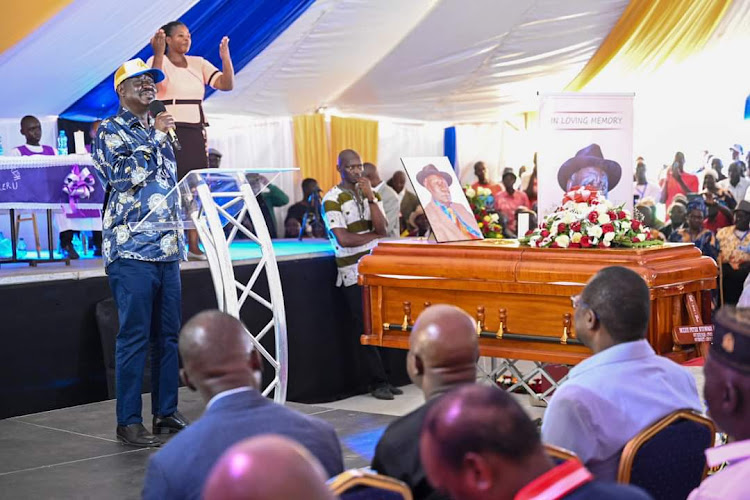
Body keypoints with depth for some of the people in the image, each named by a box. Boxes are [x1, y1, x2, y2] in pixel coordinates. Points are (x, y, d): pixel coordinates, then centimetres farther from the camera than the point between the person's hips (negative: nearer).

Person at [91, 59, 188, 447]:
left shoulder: (158, 131, 20)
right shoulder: (109, 131, -1)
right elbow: (124, 175, -16)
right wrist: (154, 136, -9)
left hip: (167, 249, 7)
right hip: (131, 250, -7)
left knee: (168, 336, 8)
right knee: (134, 337, -7)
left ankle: (166, 413, 16)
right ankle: (129, 422, 0)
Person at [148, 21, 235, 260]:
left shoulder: (198, 63, 13)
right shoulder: (159, 61, -1)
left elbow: (227, 84, 4)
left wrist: (225, 57, -9)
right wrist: (158, 53, -31)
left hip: (195, 133, 5)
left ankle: (194, 245, 5)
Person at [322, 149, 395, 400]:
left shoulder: (371, 194, 14)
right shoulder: (332, 199, -3)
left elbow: (382, 229, -1)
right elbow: (343, 239, -13)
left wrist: (370, 198, -9)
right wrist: (374, 234, -2)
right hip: (354, 273, -5)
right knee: (366, 328, -5)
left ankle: (382, 379, 8)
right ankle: (377, 382, 2)